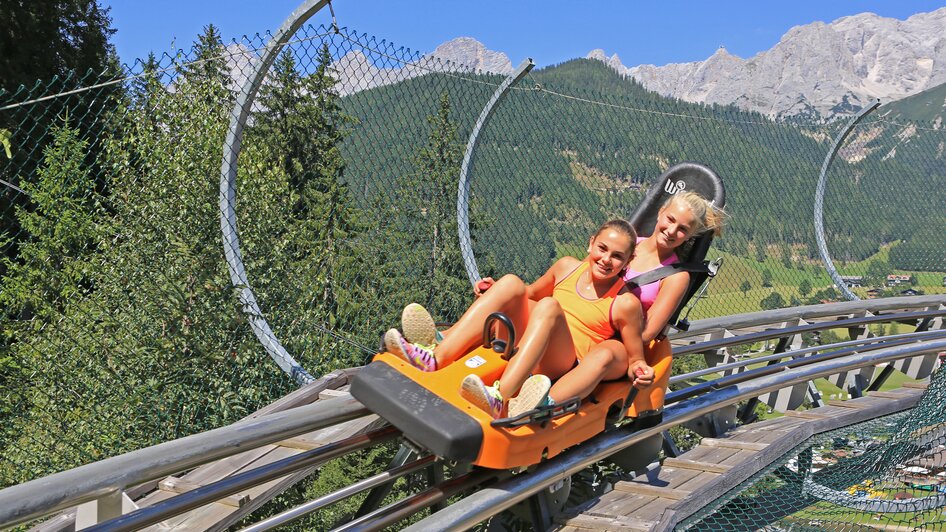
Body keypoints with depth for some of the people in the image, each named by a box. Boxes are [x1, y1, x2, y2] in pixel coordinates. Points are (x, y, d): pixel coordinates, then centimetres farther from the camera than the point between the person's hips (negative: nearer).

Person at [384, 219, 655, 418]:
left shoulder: (625, 303, -3)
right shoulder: (567, 267, 11)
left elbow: (635, 360, 4)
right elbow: (531, 293, 27)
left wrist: (639, 370, -18)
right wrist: (495, 293, 10)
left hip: (566, 368, -4)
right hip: (526, 349, 5)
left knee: (548, 306, -31)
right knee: (511, 283, -18)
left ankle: (501, 398, -49)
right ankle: (436, 357, -31)